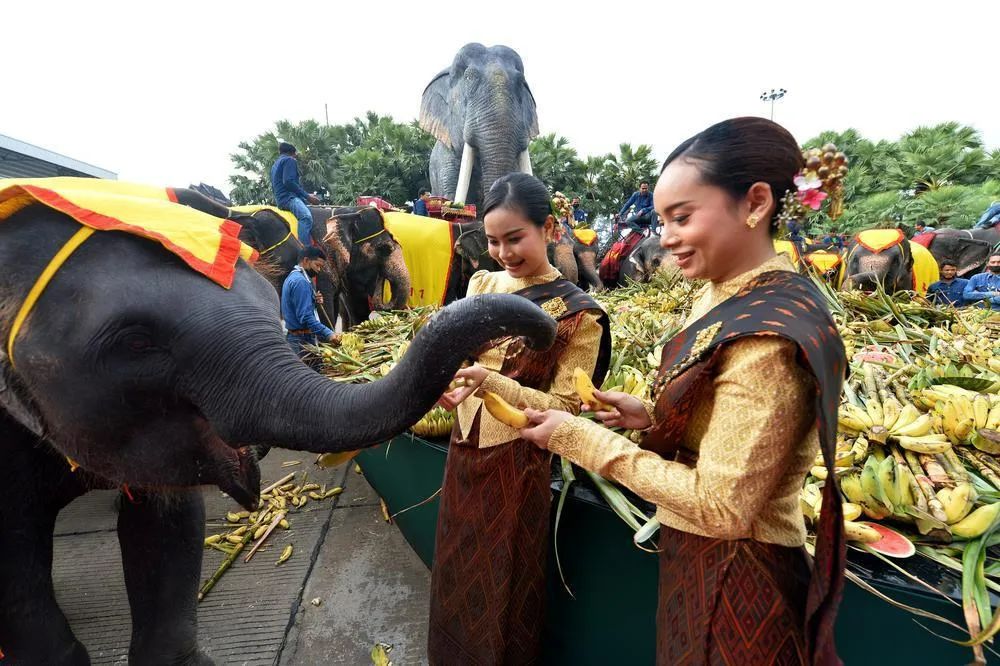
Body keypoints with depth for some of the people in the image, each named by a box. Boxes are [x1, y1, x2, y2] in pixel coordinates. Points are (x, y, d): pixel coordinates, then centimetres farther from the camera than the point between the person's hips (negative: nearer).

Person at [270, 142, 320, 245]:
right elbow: (288, 181, -15)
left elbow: (274, 187, 34)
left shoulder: (275, 164, 30)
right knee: (306, 217, -35)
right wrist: (307, 196, -13)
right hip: (289, 197, -11)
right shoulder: (290, 160, 0)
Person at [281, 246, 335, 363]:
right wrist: (329, 334, -28)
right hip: (303, 340, -11)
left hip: (296, 337, 11)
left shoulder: (293, 277, 16)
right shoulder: (300, 281, -17)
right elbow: (306, 317, -25)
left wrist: (314, 302, 4)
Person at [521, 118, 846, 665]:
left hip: (734, 584, -8)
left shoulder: (768, 335, -28)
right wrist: (650, 418, -2)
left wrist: (582, 439, -23)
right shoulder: (728, 296, 0)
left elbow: (721, 506, -26)